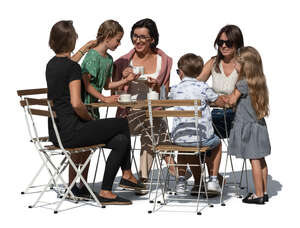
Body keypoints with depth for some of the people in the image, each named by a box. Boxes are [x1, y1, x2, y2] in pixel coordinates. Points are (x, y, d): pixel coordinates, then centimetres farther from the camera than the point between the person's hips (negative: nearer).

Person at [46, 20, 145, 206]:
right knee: (122, 124, 7)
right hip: (70, 132, -9)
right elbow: (76, 104, -22)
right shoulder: (73, 68, -15)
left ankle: (105, 192, 8)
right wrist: (91, 119, -4)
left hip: (56, 132, 9)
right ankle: (127, 175, 18)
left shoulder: (52, 64, 12)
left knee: (121, 140, 9)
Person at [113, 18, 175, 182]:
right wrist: (123, 79, -10)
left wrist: (156, 87, -11)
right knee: (152, 122, -33)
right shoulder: (124, 62, 6)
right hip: (129, 114, -1)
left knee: (150, 128, -34)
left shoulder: (163, 61, 9)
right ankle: (172, 164, -24)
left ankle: (144, 176, -30)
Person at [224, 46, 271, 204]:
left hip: (247, 126, -8)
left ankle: (258, 195, 3)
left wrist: (225, 99, 11)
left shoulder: (244, 83, -18)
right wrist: (231, 97, 14)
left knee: (254, 161, -3)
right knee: (261, 160, 13)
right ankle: (264, 192, 22)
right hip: (259, 125, 8)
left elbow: (232, 100, -8)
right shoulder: (259, 82, 5)